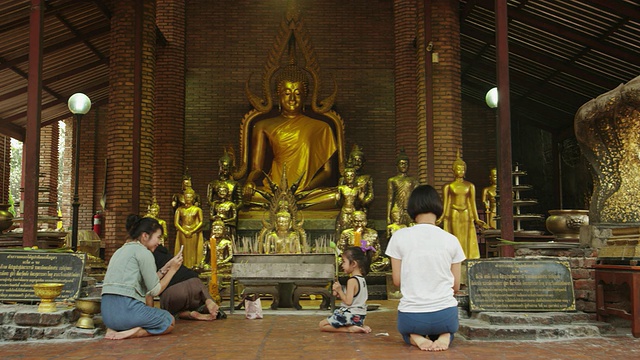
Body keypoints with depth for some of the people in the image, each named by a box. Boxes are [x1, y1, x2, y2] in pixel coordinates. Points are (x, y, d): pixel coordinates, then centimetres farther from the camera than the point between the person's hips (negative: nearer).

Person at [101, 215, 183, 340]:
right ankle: (133, 333, -10)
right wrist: (172, 270, 8)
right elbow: (154, 291, -2)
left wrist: (165, 269, 21)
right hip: (126, 309, -8)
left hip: (107, 313, 8)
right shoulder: (143, 252, -4)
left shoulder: (121, 251, 22)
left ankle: (114, 329, 5)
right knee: (169, 321, 13)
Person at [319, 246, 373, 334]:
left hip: (351, 316, -9)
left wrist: (339, 290, -12)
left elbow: (348, 301, -23)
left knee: (322, 325, 0)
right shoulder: (362, 279, 9)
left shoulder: (352, 280, -19)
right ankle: (361, 326, 8)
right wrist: (340, 294, 4)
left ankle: (349, 329, -10)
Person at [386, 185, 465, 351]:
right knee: (447, 329, 37)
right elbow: (456, 286, 4)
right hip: (445, 315, 1)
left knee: (408, 331, 36)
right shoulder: (451, 240, -2)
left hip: (411, 317, 0)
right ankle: (444, 336, 0)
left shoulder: (399, 237, -6)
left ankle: (415, 337, 0)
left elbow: (397, 280, -1)